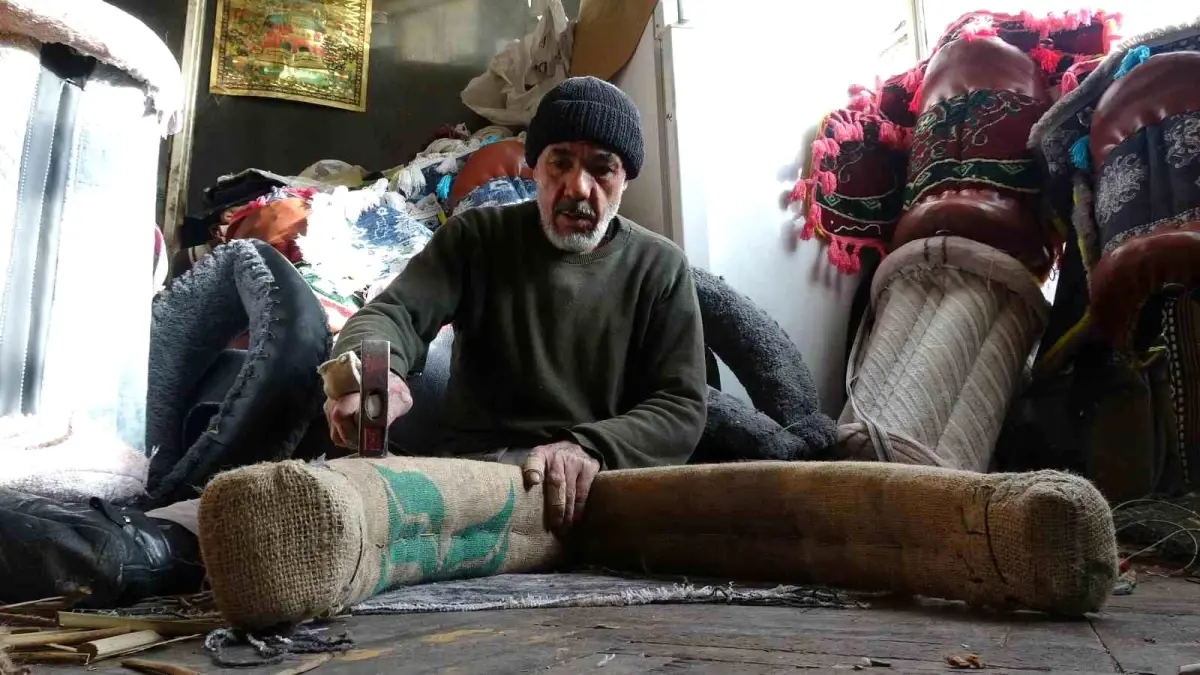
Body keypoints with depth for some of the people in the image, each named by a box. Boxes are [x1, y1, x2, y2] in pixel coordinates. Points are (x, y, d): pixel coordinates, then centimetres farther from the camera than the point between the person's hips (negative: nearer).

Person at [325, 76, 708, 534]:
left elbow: (682, 408, -2)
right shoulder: (476, 237, 7)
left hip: (604, 485, 0)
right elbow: (392, 313, -5)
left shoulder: (661, 268, 5)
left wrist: (590, 451, -22)